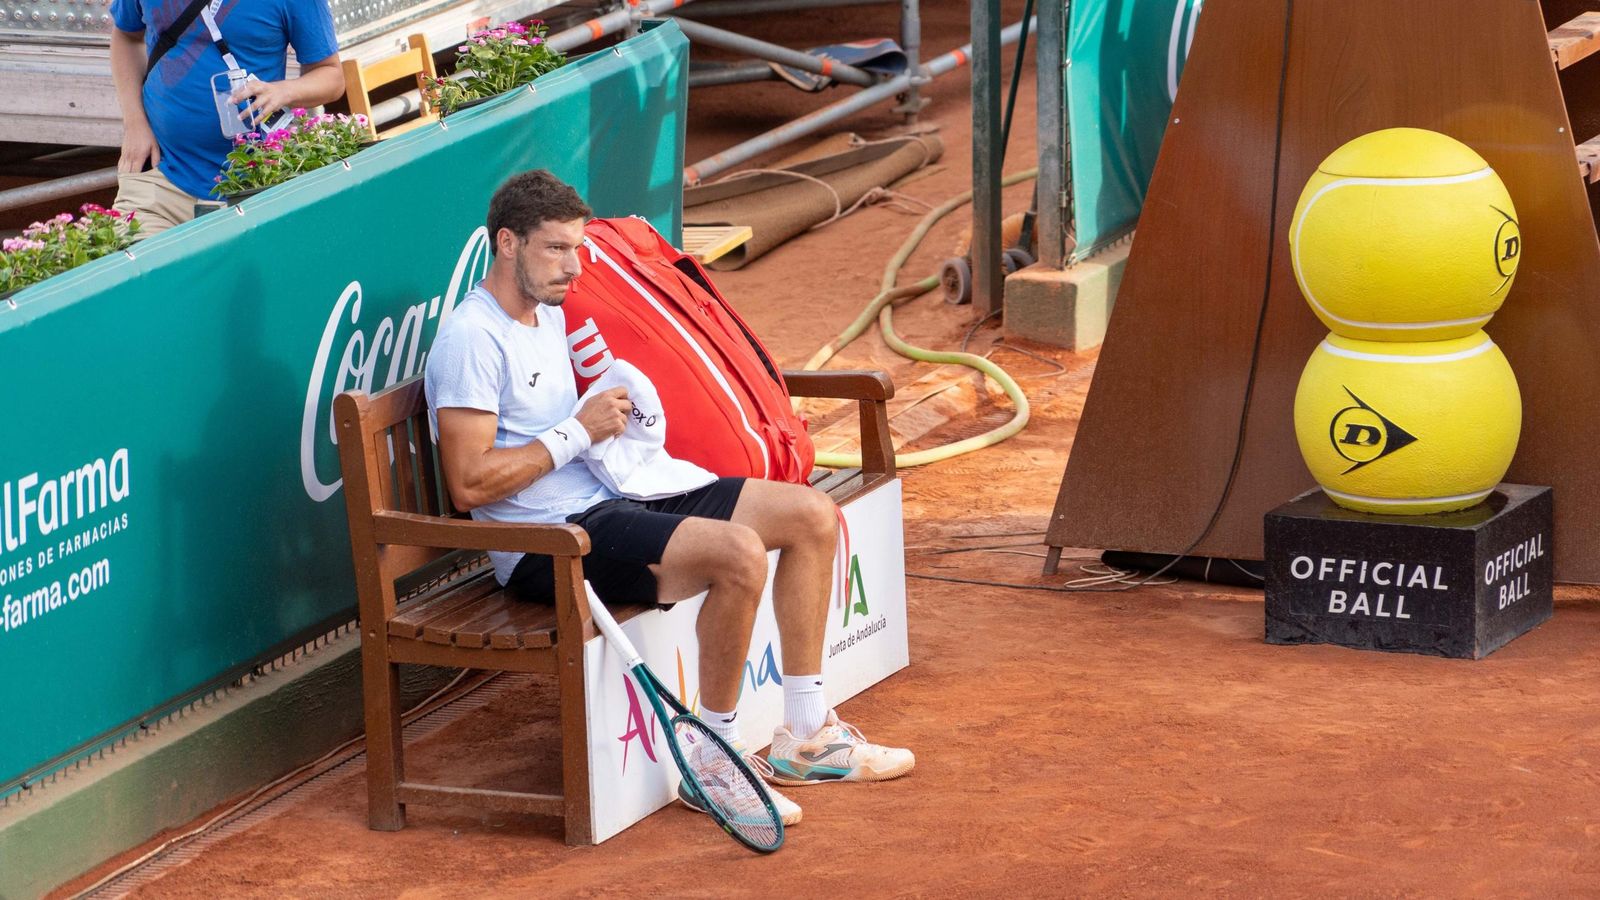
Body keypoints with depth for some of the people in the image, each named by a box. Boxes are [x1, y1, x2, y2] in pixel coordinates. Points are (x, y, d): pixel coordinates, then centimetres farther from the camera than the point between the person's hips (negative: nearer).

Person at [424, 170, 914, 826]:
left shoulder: (549, 315, 17)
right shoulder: (473, 338, -14)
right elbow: (469, 484, -21)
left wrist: (613, 413, 10)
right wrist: (578, 432, -15)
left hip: (608, 501, 11)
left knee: (812, 515, 3)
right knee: (739, 552, -32)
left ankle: (804, 739, 8)